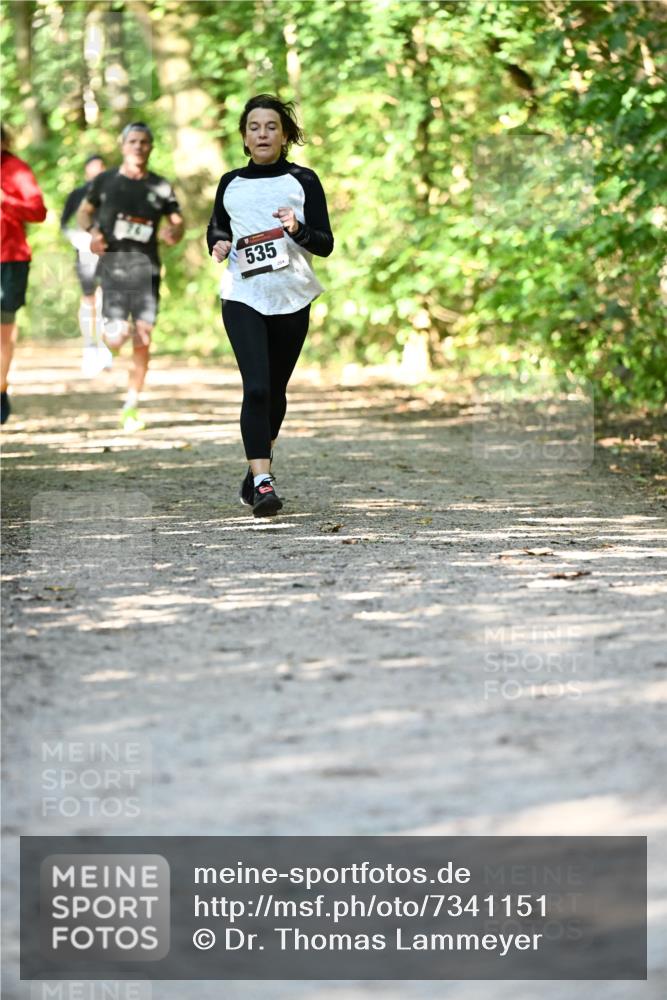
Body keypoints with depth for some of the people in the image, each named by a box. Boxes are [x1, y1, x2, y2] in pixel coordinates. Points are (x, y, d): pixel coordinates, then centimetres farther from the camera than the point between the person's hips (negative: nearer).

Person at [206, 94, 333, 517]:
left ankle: (260, 464, 36)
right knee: (256, 387, -16)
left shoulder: (303, 181, 4)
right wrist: (218, 243, 2)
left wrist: (299, 230, -19)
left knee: (275, 390, 11)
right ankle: (262, 482, -22)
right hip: (242, 296, 0)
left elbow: (325, 244, 1)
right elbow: (216, 227, 25)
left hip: (291, 299, 1)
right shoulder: (231, 183, 9)